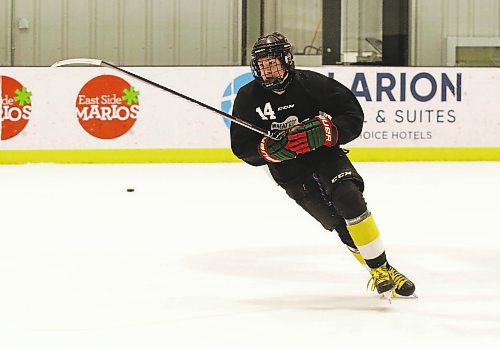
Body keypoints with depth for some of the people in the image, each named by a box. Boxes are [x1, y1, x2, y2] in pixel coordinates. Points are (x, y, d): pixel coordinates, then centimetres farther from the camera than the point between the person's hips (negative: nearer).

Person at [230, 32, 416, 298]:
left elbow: (353, 116, -9)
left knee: (348, 198, -26)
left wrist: (323, 131, -25)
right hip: (290, 172, 1)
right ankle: (379, 274, -3)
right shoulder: (248, 98, -4)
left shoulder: (310, 84, -10)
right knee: (337, 221, -12)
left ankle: (382, 267, -17)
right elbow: (242, 146, -2)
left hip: (324, 155, -1)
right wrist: (269, 149, -21)